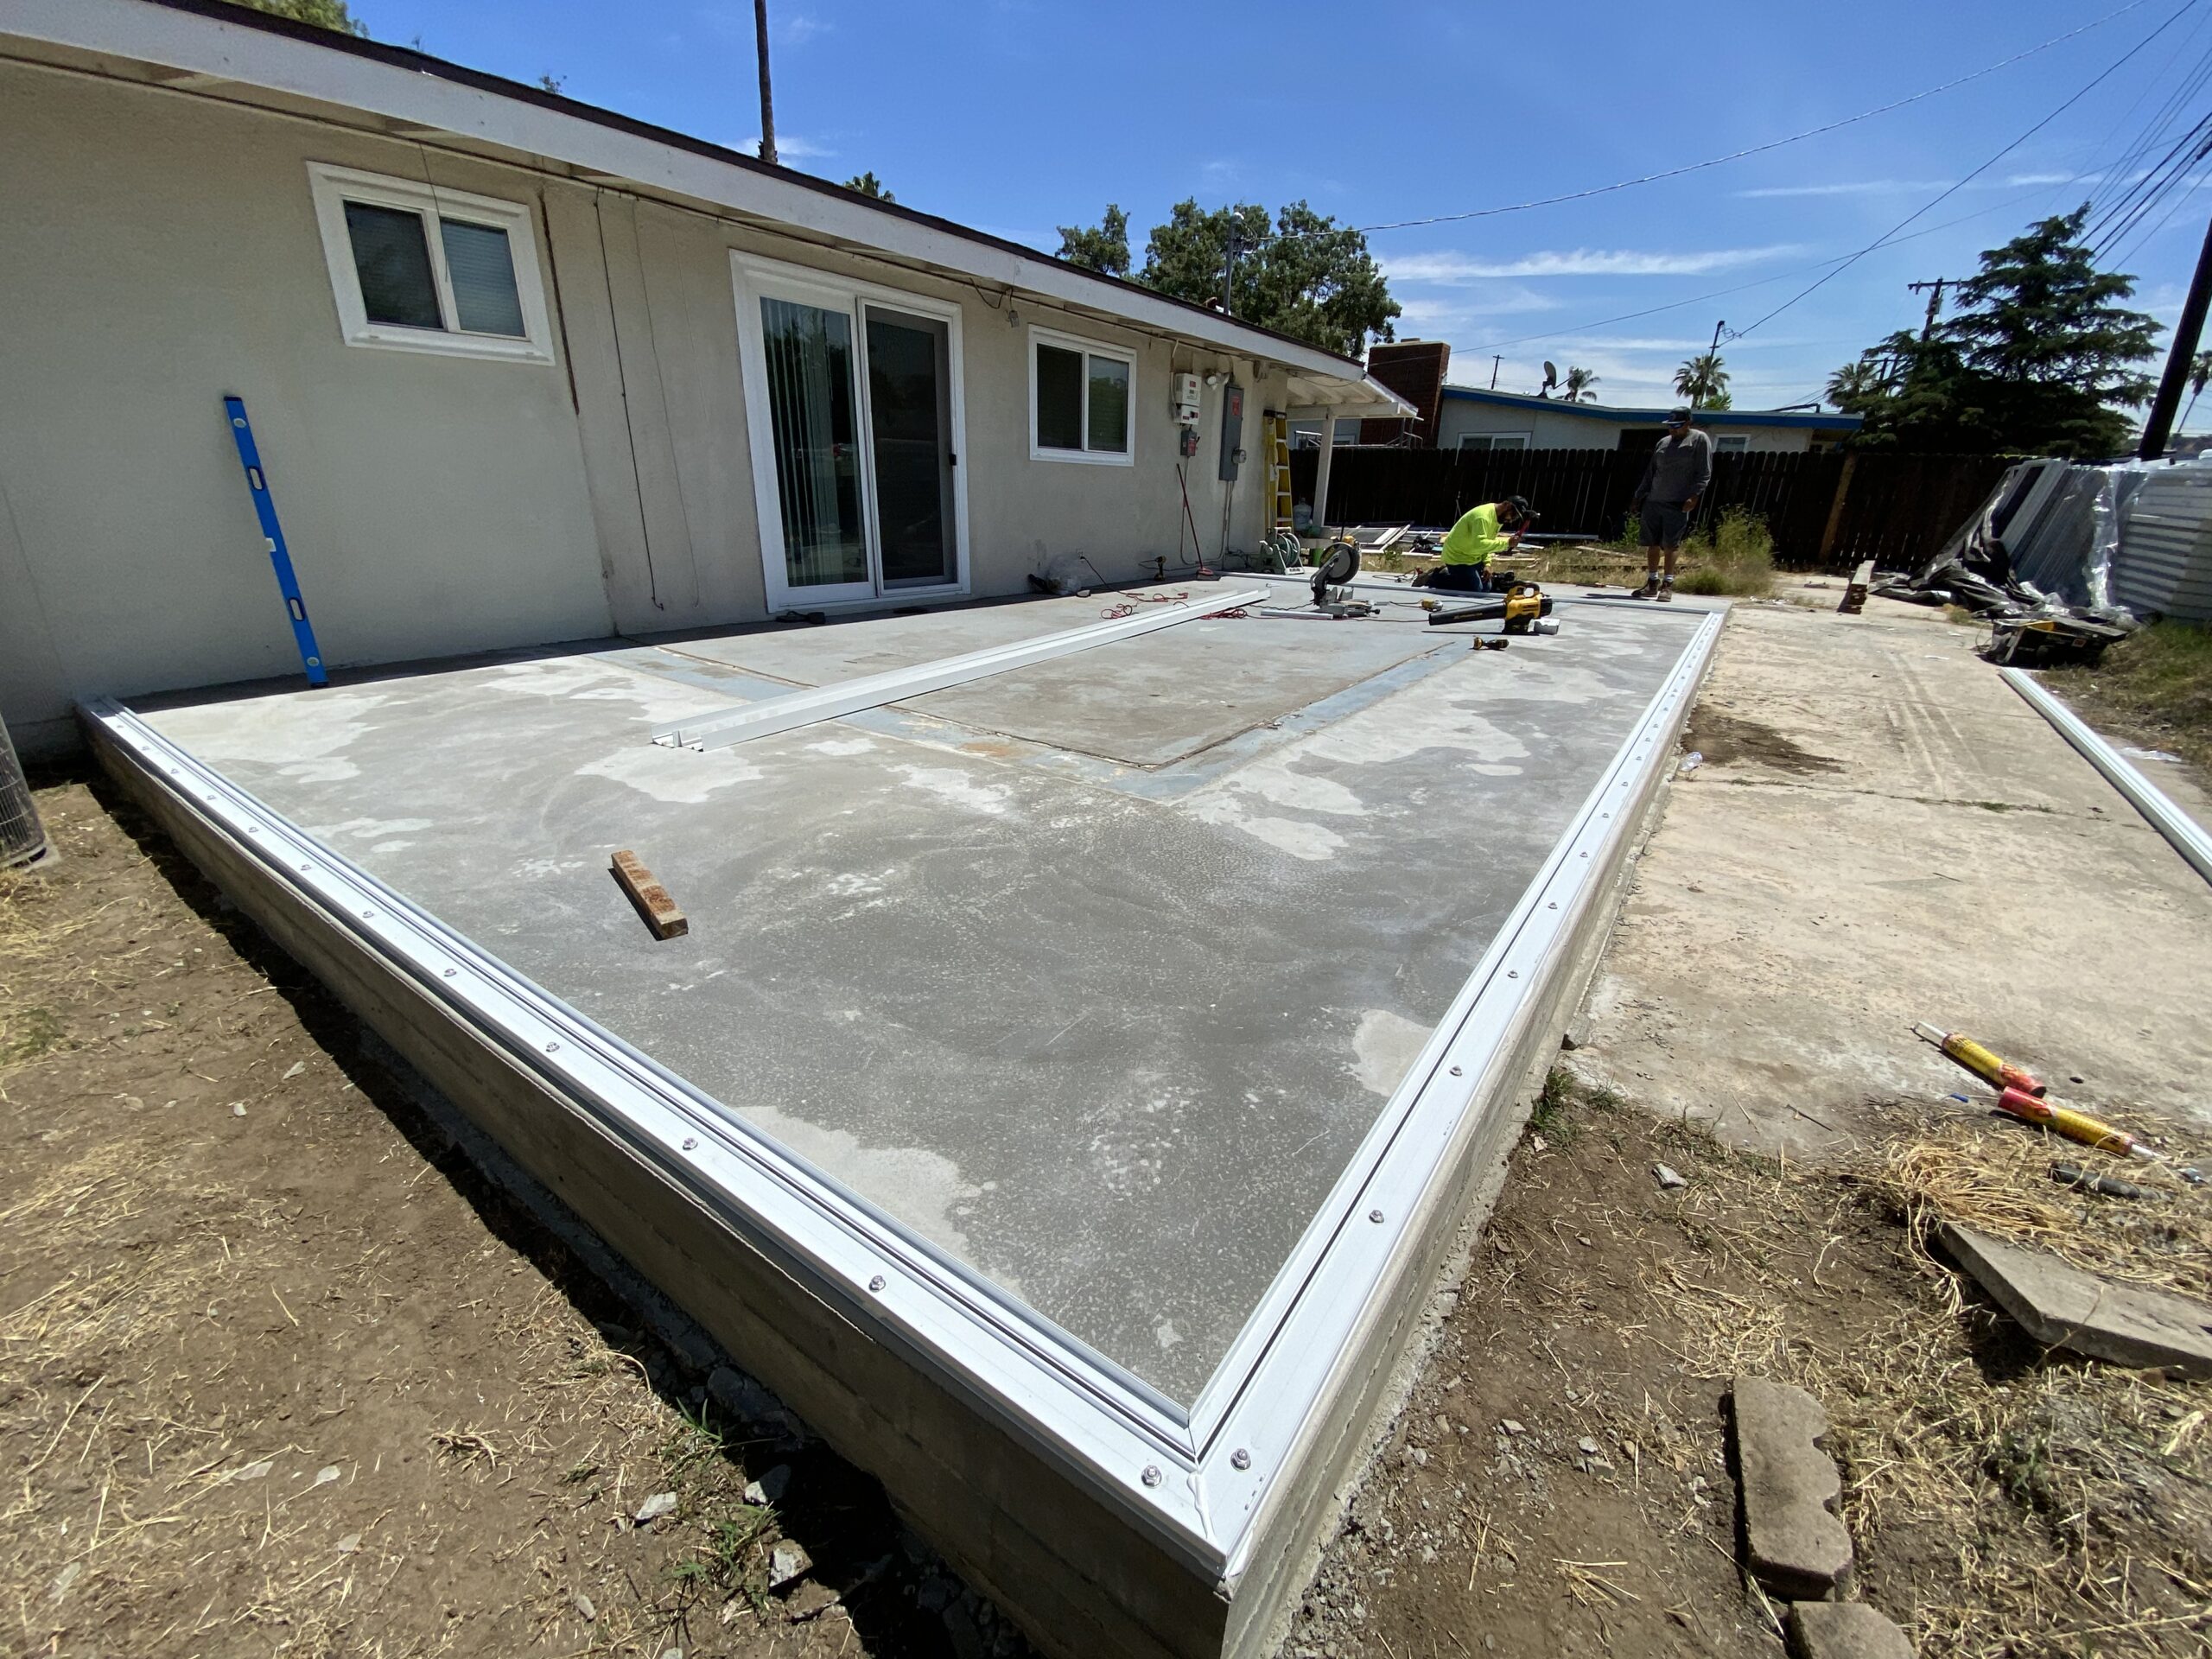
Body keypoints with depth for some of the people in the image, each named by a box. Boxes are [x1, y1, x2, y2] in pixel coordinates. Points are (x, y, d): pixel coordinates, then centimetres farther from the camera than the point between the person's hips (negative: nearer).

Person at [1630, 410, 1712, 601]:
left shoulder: (1699, 440, 3)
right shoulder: (1663, 442, 17)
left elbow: (1704, 473, -4)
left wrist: (1694, 495, -15)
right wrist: (1639, 496, 16)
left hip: (1677, 504, -5)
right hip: (1653, 502, 5)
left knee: (1670, 545, -6)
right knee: (1652, 544, 3)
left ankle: (1668, 584, 0)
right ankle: (1652, 582, 11)